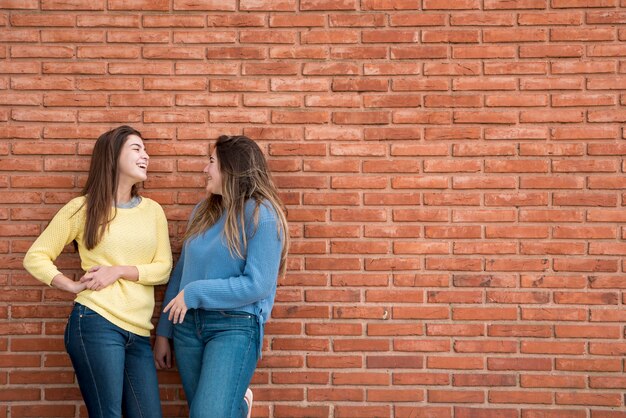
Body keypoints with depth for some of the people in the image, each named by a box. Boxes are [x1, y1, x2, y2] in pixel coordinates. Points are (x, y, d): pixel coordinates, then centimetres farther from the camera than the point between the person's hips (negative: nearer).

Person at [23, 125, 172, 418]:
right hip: (97, 323, -4)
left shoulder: (153, 210, 12)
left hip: (138, 332, 4)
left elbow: (163, 268, 5)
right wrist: (74, 286, -8)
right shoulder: (83, 208, 2)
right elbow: (36, 257, 4)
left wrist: (120, 271, -9)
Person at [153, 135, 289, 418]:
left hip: (236, 326, -6)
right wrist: (164, 332, 11)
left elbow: (257, 285, -15)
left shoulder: (261, 214, -8)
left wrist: (195, 292, -15)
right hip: (188, 324, 6)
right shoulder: (203, 211, 11)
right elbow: (180, 272, 12)